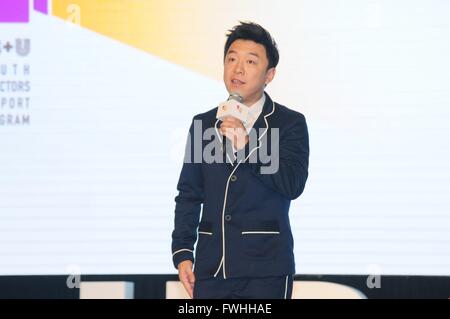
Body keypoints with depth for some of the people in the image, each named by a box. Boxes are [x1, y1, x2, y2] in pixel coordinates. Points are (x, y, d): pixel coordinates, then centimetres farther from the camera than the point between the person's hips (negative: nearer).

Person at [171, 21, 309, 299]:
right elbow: (189, 194, 14)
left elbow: (293, 185, -12)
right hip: (211, 265, 3)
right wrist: (183, 252, 4)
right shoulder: (203, 124, 13)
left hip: (265, 268, -3)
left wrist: (247, 147, -22)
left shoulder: (290, 123, 2)